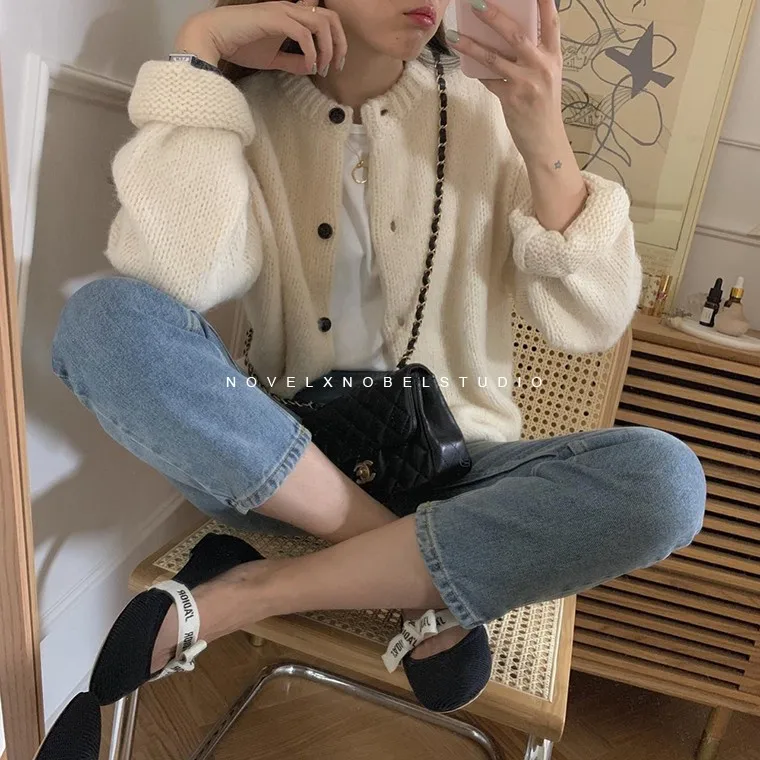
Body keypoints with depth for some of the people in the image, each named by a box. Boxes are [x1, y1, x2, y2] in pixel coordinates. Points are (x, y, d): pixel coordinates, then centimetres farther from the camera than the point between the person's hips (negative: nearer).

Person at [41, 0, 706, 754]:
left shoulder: (484, 110, 1)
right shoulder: (248, 112, -1)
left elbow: (590, 323, -7)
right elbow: (167, 275, -21)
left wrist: (545, 140, -19)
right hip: (273, 465, 0)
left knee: (664, 480, -25)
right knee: (103, 318, -23)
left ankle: (240, 595, -19)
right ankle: (422, 577, -17)